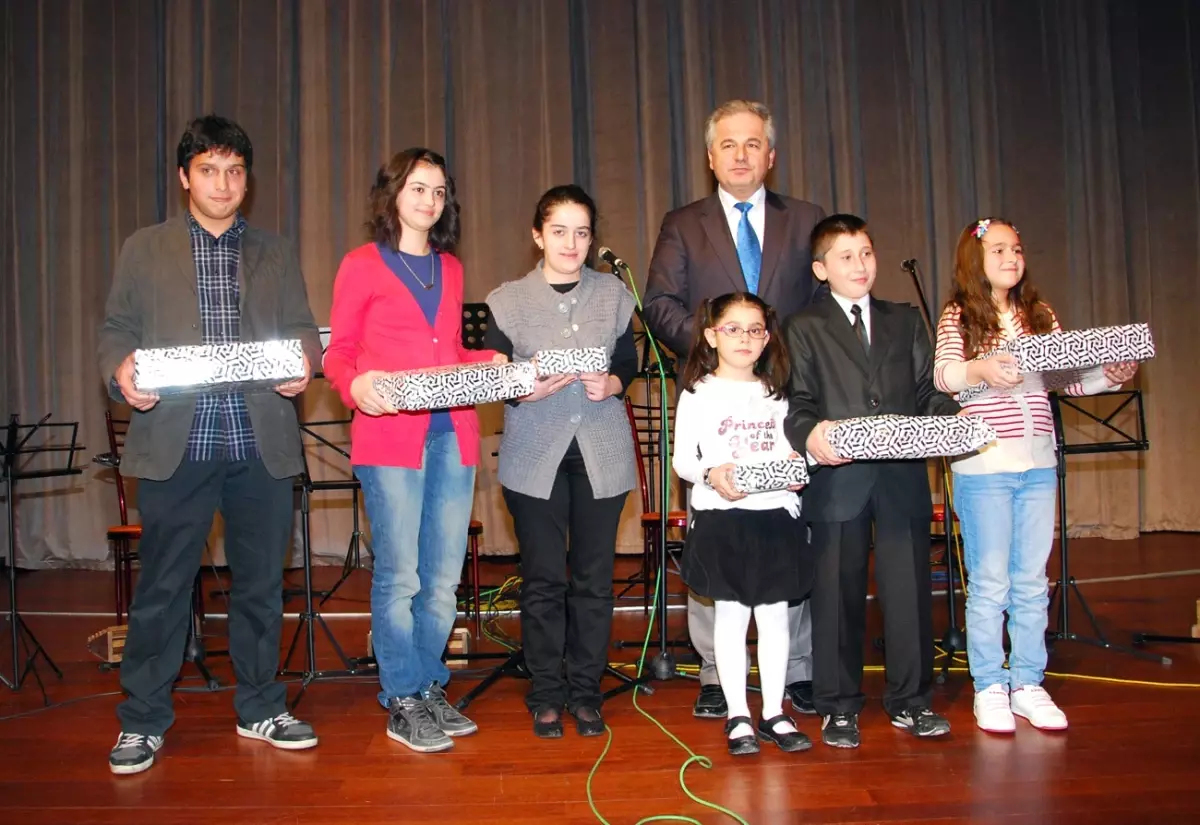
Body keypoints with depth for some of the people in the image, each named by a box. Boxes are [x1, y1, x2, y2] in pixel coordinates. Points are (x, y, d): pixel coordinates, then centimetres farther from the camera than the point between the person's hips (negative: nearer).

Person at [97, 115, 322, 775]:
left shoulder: (275, 254, 15)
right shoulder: (144, 249, 11)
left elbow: (302, 329, 10)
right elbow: (116, 330, 8)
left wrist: (304, 364, -12)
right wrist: (120, 372, -14)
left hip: (262, 446, 2)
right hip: (175, 444, -1)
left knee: (261, 583, 9)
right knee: (162, 586, 4)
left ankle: (260, 709, 24)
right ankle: (143, 721, 19)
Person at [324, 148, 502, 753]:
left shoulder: (451, 267, 18)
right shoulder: (362, 264, 3)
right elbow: (338, 352, 1)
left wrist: (495, 362, 4)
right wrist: (356, 383, -19)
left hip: (454, 433, 5)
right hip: (389, 433, -5)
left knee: (444, 575, 8)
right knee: (399, 574, -3)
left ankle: (430, 689, 24)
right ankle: (403, 703, 12)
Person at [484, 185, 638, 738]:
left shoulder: (614, 294, 8)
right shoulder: (508, 300, 2)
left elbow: (630, 362, 14)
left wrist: (611, 384, -8)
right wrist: (525, 389, -17)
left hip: (601, 453, 2)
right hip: (535, 455, -1)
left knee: (594, 577, 6)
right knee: (542, 579, 3)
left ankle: (586, 692, 21)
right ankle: (546, 695, 19)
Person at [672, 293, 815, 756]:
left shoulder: (776, 393, 15)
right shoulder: (698, 393, 1)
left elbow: (789, 449, 15)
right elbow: (681, 458, -3)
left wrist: (795, 465, -8)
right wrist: (711, 474, -22)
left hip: (776, 514, 4)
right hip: (721, 518, -4)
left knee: (775, 614, 7)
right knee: (731, 614, 3)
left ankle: (774, 713, 19)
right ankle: (738, 717, 14)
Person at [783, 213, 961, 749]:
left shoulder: (905, 321, 17)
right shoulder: (805, 328, 8)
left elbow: (928, 393, 12)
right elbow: (797, 402, -1)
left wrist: (954, 418, -8)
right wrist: (810, 434, -22)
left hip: (903, 476, 3)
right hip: (838, 478, -2)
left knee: (908, 588, 6)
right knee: (838, 594, 4)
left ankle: (909, 700, 21)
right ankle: (838, 706, 17)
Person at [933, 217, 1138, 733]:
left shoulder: (1040, 316, 14)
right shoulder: (958, 317, 0)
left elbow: (1072, 379, 11)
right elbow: (943, 374, -15)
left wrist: (1112, 375, -7)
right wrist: (978, 369, -34)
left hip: (1039, 463, 4)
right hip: (982, 463, -4)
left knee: (1032, 582, 10)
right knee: (990, 583, 1)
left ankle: (1028, 685, 21)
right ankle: (990, 689, 13)